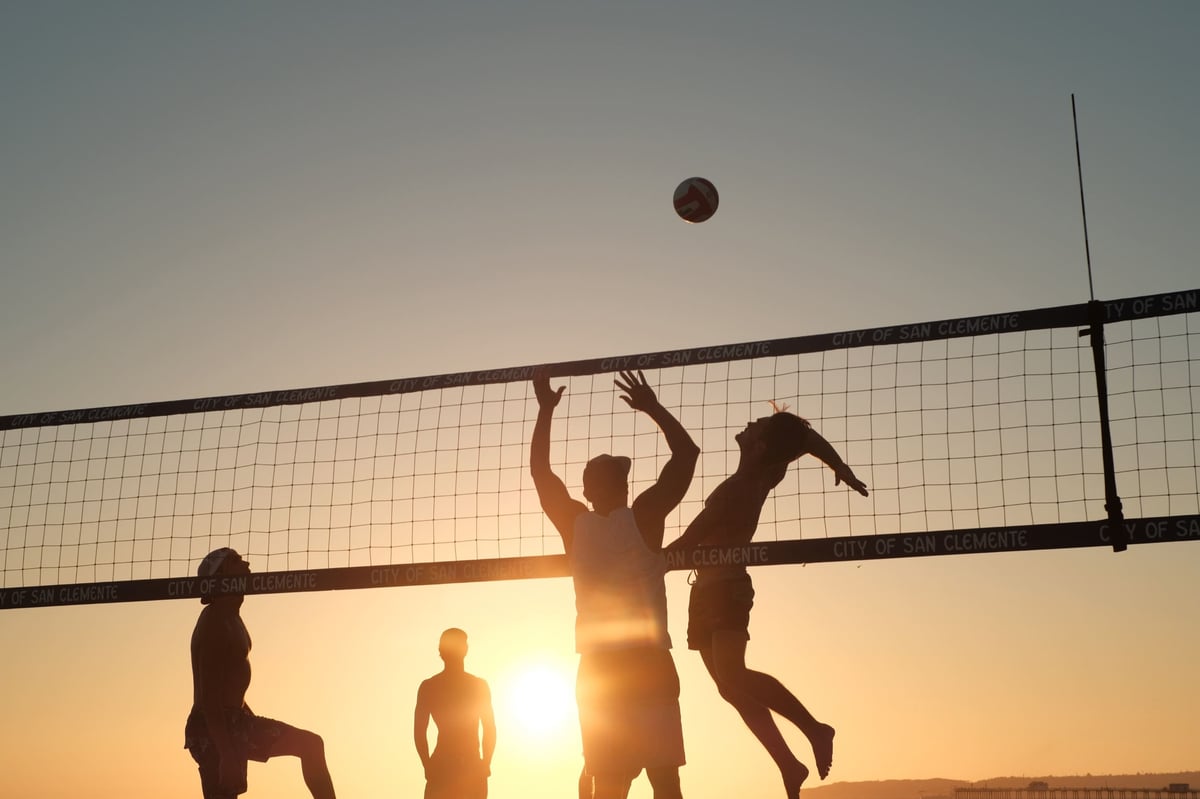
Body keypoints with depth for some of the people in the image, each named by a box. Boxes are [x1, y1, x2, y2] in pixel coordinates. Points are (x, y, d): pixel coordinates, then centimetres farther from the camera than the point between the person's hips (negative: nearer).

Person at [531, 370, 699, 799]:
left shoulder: (575, 525, 4)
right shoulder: (643, 516, -5)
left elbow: (539, 471, 16)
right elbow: (686, 453, -1)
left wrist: (546, 409, 20)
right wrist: (653, 408, 7)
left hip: (597, 670, 4)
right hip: (647, 665, -3)